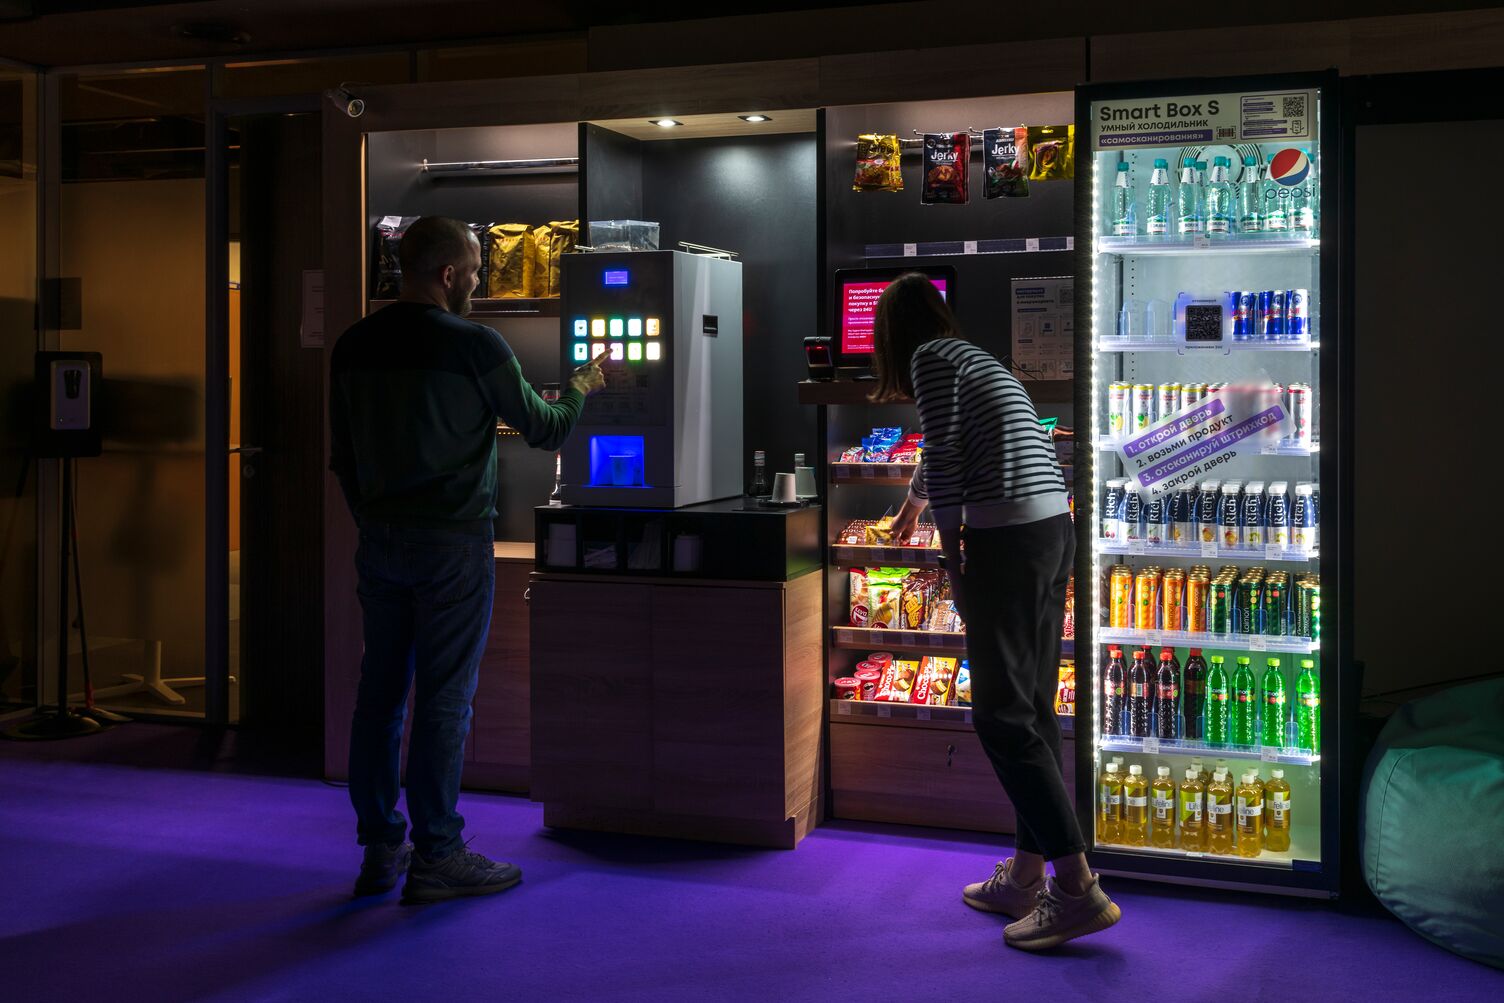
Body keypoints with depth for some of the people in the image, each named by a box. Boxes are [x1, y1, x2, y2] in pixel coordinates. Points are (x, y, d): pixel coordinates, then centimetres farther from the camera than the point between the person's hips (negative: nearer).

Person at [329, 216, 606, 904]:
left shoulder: (354, 347, 7)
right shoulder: (476, 346, -10)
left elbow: (342, 457, 13)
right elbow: (545, 430, 0)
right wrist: (580, 389, 19)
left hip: (379, 541, 6)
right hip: (452, 542, -6)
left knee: (379, 694, 10)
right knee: (443, 699, 0)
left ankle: (381, 849, 19)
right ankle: (436, 857, 7)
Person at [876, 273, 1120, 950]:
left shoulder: (931, 358, -1)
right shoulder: (975, 358, 25)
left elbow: (944, 458, -9)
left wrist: (952, 556, -2)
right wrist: (912, 503, 59)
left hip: (1007, 538, -9)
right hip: (1054, 531, 9)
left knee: (1001, 714, -7)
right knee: (1034, 707, 11)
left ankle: (1078, 889, -9)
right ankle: (1027, 876, 18)